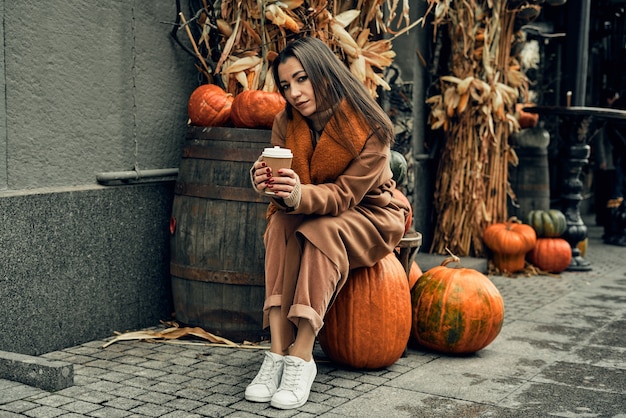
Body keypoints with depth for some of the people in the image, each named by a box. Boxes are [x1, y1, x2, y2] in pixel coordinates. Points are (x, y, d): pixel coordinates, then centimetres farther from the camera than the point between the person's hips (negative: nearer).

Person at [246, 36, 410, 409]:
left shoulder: (370, 128, -22)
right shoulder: (287, 123, -9)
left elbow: (345, 195, -25)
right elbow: (288, 193, -13)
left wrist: (300, 194, -45)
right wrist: (266, 180, -37)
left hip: (369, 215, -4)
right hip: (309, 215, 4)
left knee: (322, 231, -35)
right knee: (280, 226, -29)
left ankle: (302, 357, -35)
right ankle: (278, 351, -34)